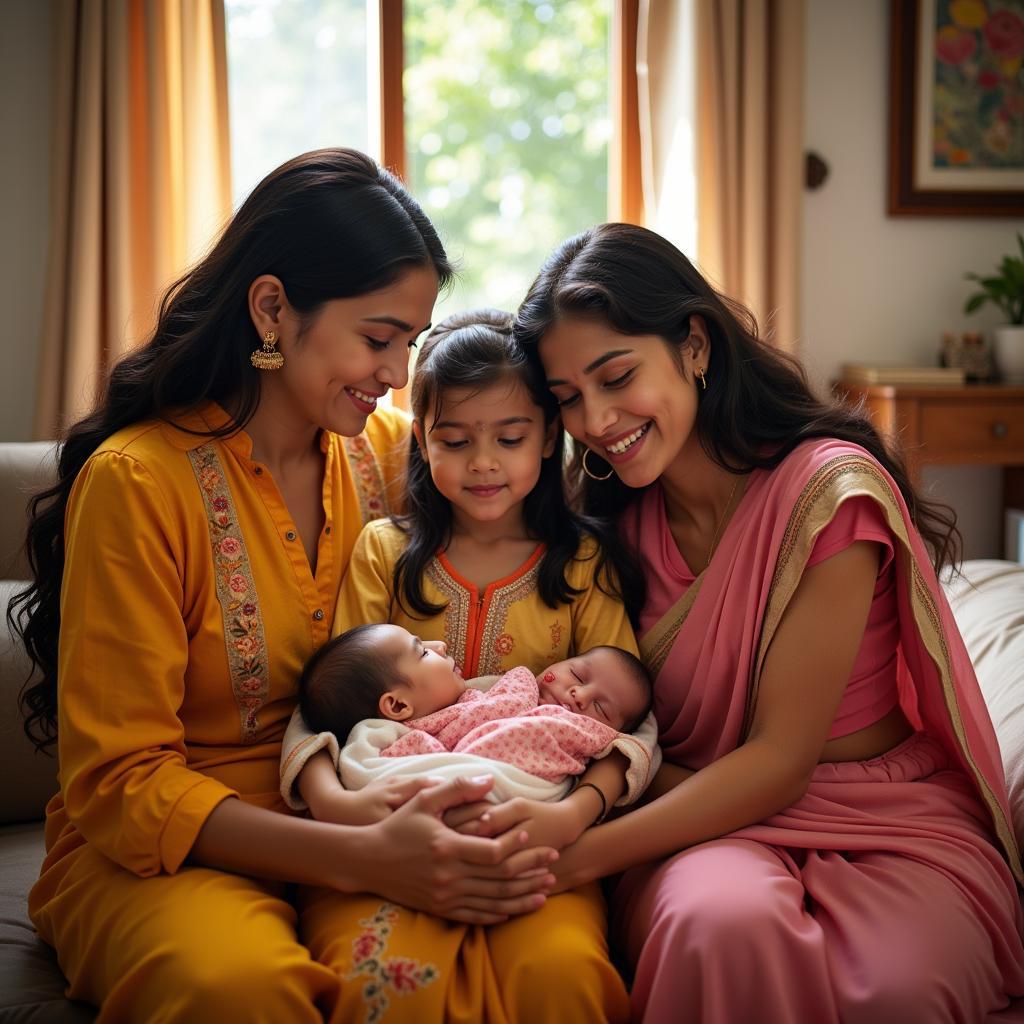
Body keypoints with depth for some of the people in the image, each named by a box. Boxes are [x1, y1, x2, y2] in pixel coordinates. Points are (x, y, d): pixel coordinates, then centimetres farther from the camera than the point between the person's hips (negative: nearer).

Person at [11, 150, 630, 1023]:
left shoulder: (391, 448, 5)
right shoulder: (137, 480, -12)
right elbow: (120, 784, -13)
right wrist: (366, 857, -26)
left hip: (363, 835, 4)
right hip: (172, 854, -4)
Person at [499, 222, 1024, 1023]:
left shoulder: (829, 486, -12)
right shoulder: (621, 518, 6)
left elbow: (781, 760, -15)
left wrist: (583, 855, -24)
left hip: (892, 821, -2)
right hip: (704, 819, 3)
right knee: (720, 921, -35)